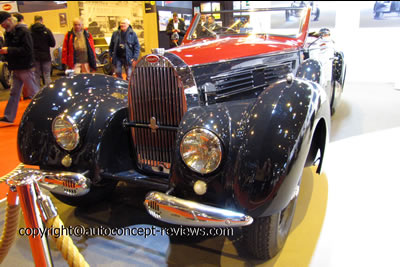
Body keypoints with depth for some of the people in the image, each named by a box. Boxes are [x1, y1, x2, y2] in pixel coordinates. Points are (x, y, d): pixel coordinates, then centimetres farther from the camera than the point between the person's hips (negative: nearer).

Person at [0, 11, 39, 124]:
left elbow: (27, 50, -20)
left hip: (25, 68, -8)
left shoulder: (23, 31, -12)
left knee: (34, 93, 0)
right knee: (14, 93, 10)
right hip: (15, 68, 8)